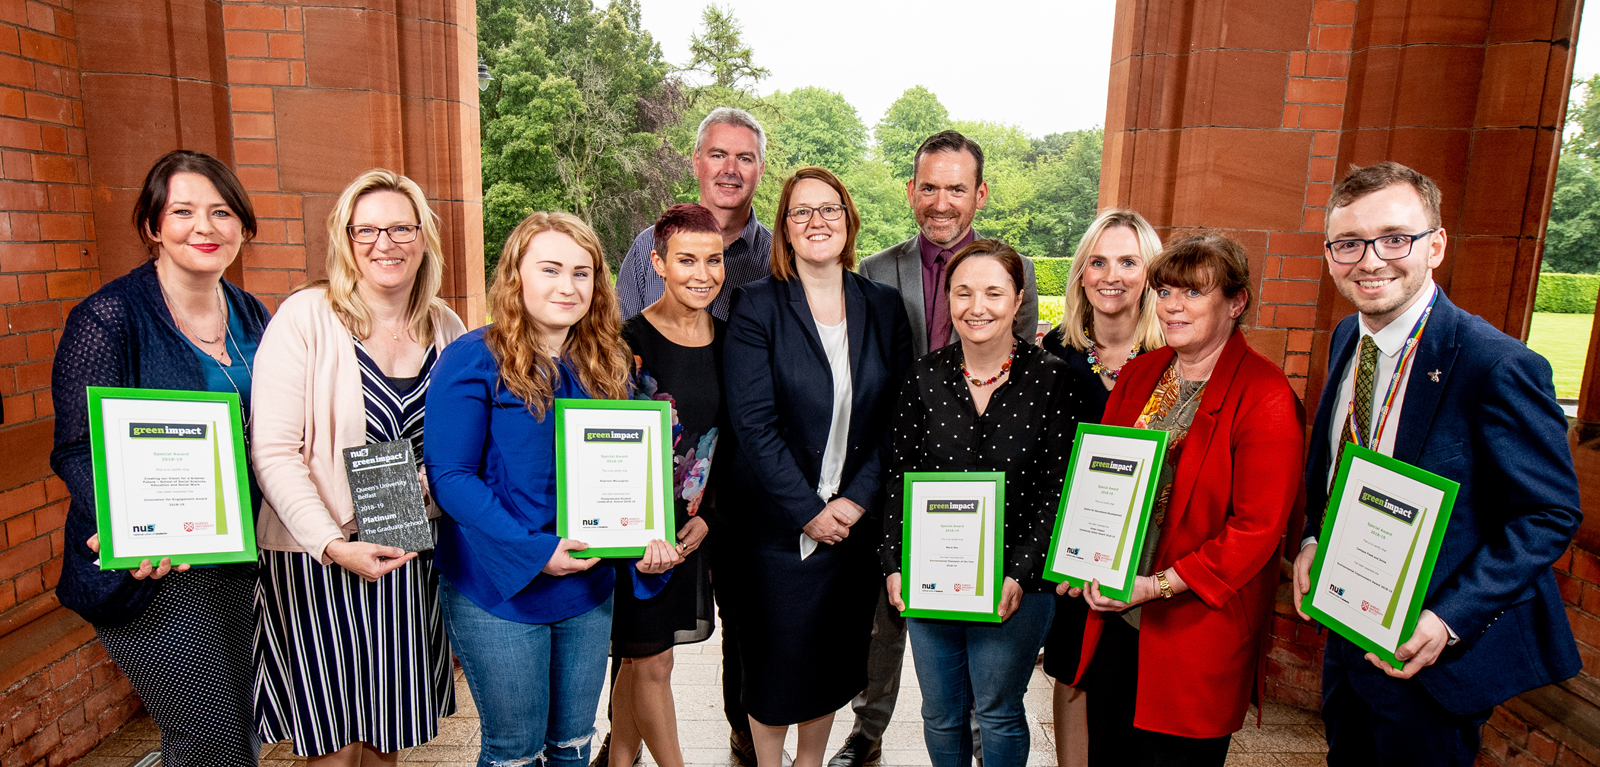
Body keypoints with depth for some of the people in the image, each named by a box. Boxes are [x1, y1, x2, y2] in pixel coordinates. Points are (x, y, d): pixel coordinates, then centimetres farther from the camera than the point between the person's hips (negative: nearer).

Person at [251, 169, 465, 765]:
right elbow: (272, 452, -15)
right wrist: (335, 546, -22)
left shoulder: (446, 328, 3)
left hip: (413, 556, 4)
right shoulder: (305, 318, -12)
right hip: (319, 557, -4)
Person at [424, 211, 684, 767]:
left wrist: (646, 540, -9)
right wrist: (534, 551, -23)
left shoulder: (605, 364, 5)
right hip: (498, 592, -5)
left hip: (589, 588, 5)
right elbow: (449, 475, -15)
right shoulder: (474, 360, -12)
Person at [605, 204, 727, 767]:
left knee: (637, 658, 18)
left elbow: (726, 439, 8)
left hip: (692, 525, 5)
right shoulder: (630, 340, -13)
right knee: (652, 662, 5)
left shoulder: (726, 339, 3)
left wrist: (706, 515, 0)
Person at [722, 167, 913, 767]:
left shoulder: (884, 308, 3)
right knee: (774, 657, 10)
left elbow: (894, 418, 1)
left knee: (833, 657, 16)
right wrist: (807, 510, -14)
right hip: (774, 521, -3)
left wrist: (857, 499, -9)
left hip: (854, 520, 3)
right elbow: (753, 423, -13)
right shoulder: (756, 306, -7)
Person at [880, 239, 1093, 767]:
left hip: (1016, 583, -3)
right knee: (939, 713, 19)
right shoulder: (926, 377, -1)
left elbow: (1059, 490, -8)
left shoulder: (1055, 380, -9)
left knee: (998, 713, 14)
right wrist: (895, 564, -3)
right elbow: (901, 478, 3)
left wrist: (1020, 574, -15)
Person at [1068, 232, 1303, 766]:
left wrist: (1157, 586, -19)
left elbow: (1257, 526, -17)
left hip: (1196, 632, -5)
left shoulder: (1265, 397, -13)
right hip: (1114, 613, 6)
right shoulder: (1138, 373, 6)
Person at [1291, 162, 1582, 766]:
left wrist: (1449, 619, -24)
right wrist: (1313, 540, -2)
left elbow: (1550, 515, -17)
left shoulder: (1499, 367, -23)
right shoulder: (1347, 340, 0)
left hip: (1431, 654, -6)